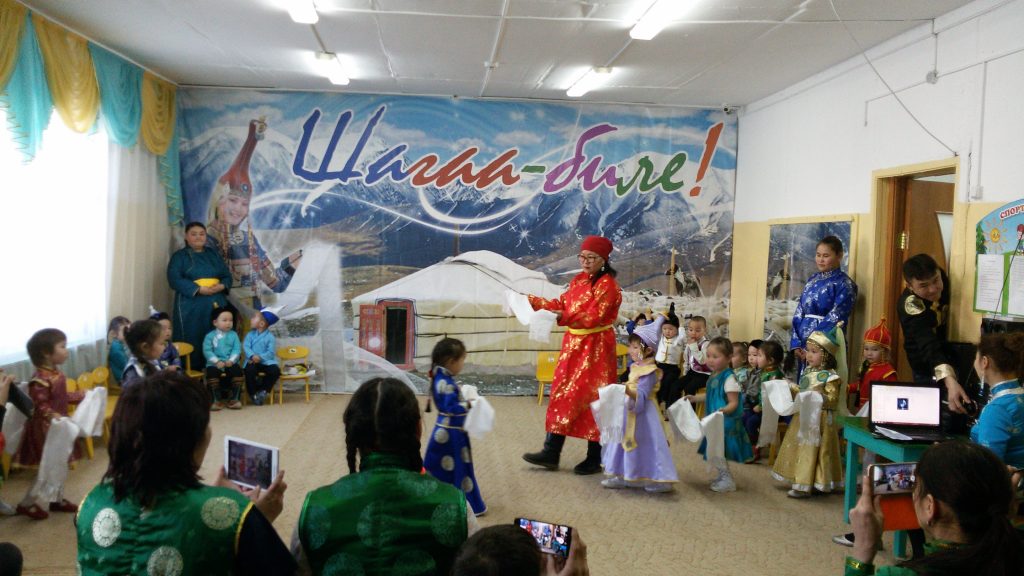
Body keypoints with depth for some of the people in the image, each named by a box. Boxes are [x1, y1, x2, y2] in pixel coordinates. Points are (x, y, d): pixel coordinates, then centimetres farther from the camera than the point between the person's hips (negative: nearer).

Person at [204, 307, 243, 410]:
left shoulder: (233, 335, 8)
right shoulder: (210, 336, 2)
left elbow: (237, 349, 1)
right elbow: (207, 351, -6)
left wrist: (231, 360, -15)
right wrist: (217, 361, -17)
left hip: (230, 363, 1)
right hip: (214, 363, -1)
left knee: (238, 373, -25)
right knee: (212, 374, -30)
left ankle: (234, 399, -3)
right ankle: (217, 400, -6)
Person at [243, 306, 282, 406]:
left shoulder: (270, 337, -2)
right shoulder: (250, 334, 8)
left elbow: (271, 352, -9)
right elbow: (246, 347, -3)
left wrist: (260, 357, -23)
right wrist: (252, 356, -22)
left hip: (266, 361, -1)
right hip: (253, 361, 1)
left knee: (276, 370, -26)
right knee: (249, 370, -31)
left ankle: (263, 390, -5)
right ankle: (253, 393, -10)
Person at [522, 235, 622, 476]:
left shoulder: (607, 284, -12)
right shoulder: (578, 280, 12)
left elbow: (593, 317, -22)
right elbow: (561, 304, 14)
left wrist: (562, 317, -33)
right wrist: (531, 300, 8)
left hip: (595, 348, -8)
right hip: (573, 344, 8)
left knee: (592, 399, -2)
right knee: (562, 394, 8)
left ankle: (594, 458, 10)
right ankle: (551, 452, 14)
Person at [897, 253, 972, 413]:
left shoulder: (940, 277, -18)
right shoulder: (911, 305, -36)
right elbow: (929, 346, -50)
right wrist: (949, 380, -63)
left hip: (948, 358, 6)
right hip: (929, 369, -6)